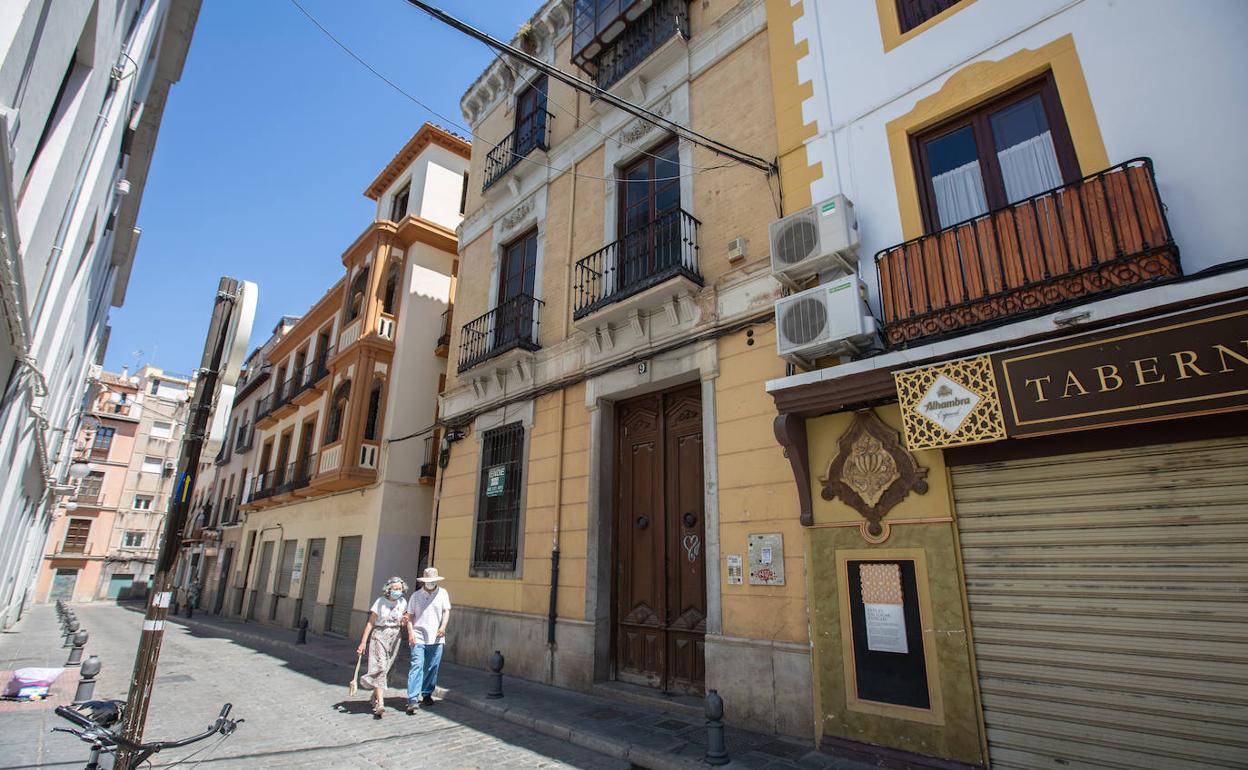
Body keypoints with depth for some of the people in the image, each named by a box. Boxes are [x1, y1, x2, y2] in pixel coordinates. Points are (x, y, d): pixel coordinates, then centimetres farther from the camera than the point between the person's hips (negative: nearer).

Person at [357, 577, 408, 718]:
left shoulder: (403, 602, 3)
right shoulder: (380, 602, -10)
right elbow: (370, 623, -7)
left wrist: (403, 621, -9)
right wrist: (363, 642, -10)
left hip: (394, 637, 4)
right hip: (379, 636, -4)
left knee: (385, 669, 9)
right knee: (380, 668, -13)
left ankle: (375, 697, 30)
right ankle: (380, 704, -16)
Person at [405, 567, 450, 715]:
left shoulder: (442, 593, 6)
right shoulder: (416, 595, 6)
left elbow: (446, 611, 0)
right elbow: (410, 615, 5)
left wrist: (443, 626, -16)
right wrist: (410, 632, -9)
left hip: (436, 638, 1)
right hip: (418, 638, -1)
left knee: (432, 668, 9)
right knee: (417, 666, -10)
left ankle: (427, 694, 26)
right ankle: (413, 699, -10)